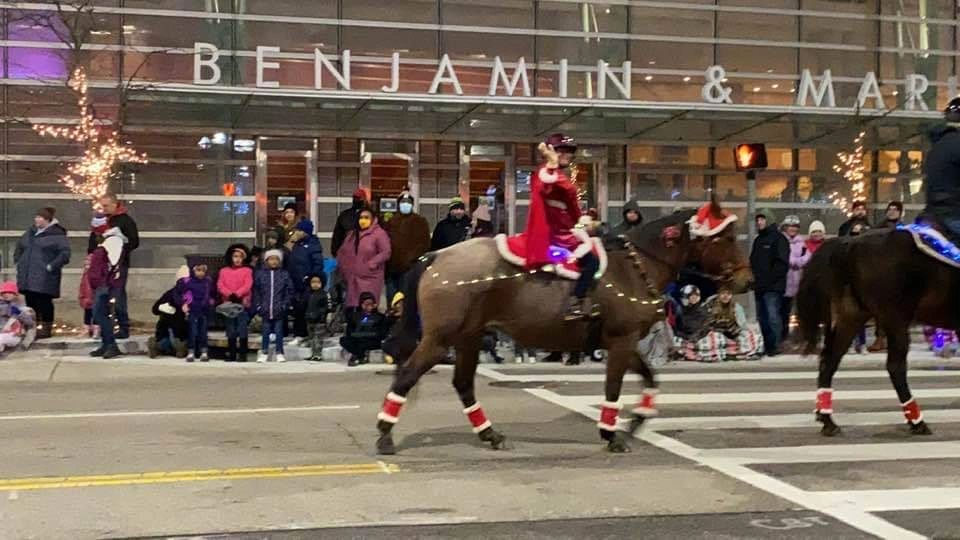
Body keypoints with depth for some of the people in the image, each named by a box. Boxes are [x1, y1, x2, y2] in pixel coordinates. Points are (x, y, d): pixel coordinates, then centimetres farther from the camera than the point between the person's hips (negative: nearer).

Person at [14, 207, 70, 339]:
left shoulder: (57, 234, -9)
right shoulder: (31, 231, 15)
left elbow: (65, 253, -17)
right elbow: (19, 247, 31)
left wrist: (51, 266, -18)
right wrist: (18, 261, 18)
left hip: (45, 278, -7)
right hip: (28, 276, 7)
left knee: (44, 302, -2)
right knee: (31, 302, 10)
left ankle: (46, 329, 7)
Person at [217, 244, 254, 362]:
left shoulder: (247, 271, 2)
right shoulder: (224, 271, 10)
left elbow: (247, 286, -9)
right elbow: (220, 285, 0)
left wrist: (237, 294, -22)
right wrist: (230, 294, -17)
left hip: (243, 303, -3)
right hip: (228, 303, 3)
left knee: (243, 330, -4)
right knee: (231, 331, 9)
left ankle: (243, 354, 0)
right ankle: (231, 354, 14)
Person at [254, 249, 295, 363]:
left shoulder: (284, 274, 0)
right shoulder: (261, 274, 2)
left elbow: (289, 291, 1)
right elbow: (256, 291, 5)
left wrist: (284, 305, -6)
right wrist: (258, 306, -1)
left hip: (279, 310, -1)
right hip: (265, 310, 1)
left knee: (279, 331, 5)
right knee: (265, 332, 9)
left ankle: (279, 353, 14)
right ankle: (264, 353, 19)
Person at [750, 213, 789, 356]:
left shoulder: (777, 238, -5)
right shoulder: (758, 240, 21)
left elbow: (782, 262, -12)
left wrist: (772, 278, -16)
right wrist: (755, 278, 10)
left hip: (773, 287, -8)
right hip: (759, 287, 8)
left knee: (772, 316, -15)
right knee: (762, 317, 10)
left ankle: (775, 345, -12)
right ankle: (766, 345, 17)